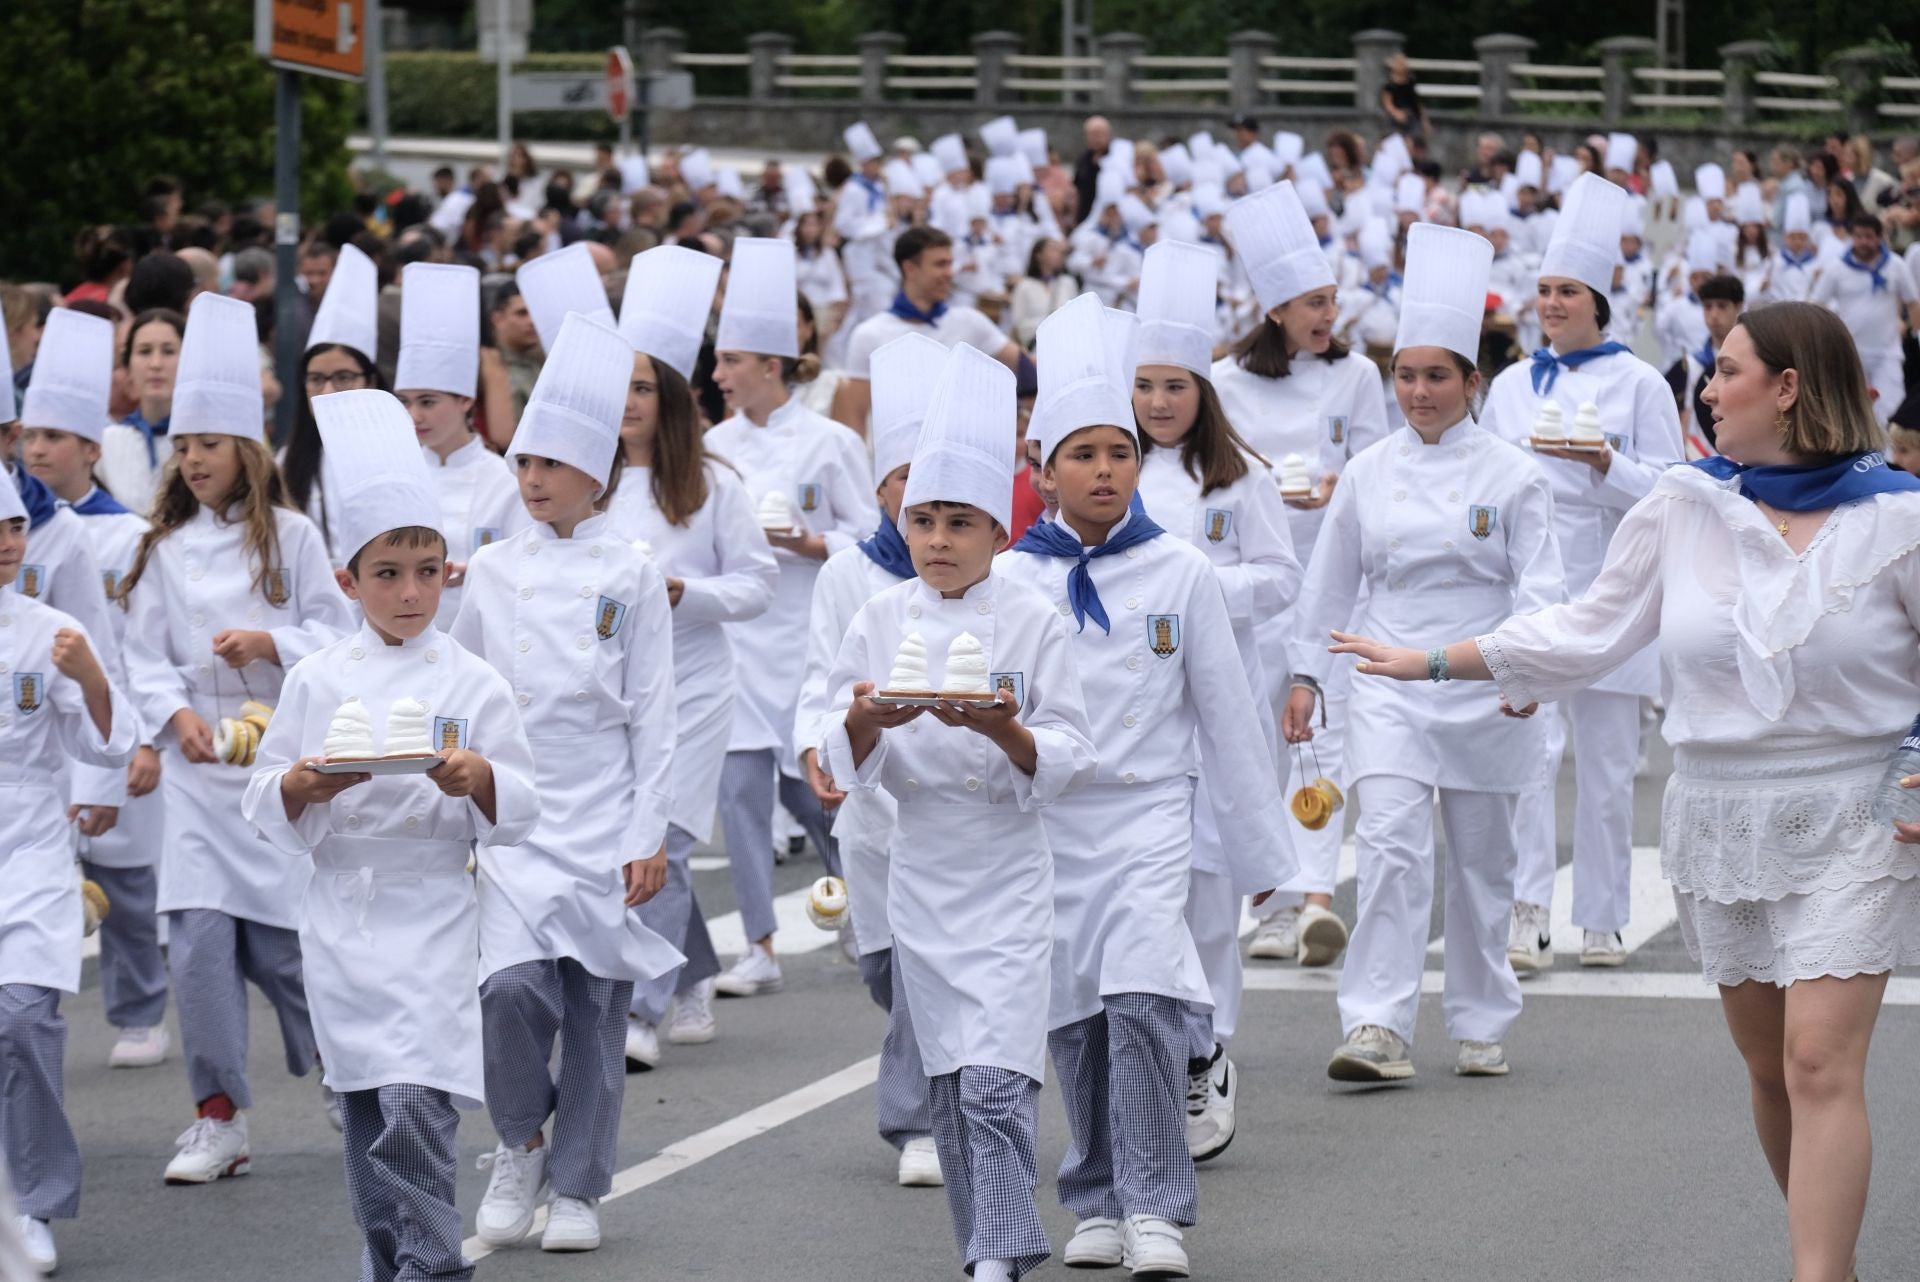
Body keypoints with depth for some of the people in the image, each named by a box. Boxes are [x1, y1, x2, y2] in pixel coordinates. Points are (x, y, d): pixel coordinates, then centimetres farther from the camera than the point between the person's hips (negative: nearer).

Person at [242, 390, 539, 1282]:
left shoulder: (472, 684, -1)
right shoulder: (317, 680, 4)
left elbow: (518, 814, -1)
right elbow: (264, 803, 6)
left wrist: (477, 780, -21)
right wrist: (304, 786, -15)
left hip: (429, 913, -3)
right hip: (339, 911, 3)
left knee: (416, 1106, -15)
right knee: (363, 1110, 8)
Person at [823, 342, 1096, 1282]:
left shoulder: (1032, 624, -5)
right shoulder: (881, 623, 3)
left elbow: (1066, 760, -7)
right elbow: (846, 760, 2)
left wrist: (1004, 730, -25)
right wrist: (865, 722, -19)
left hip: (1006, 869, -3)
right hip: (920, 866, 4)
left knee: (995, 1081, -13)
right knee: (948, 1085, 8)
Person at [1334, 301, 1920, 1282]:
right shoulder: (1686, 508, 2)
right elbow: (1590, 630, 8)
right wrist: (1428, 662, 6)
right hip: (1720, 818, 4)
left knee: (1821, 1063, -14)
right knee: (1769, 1067, 11)